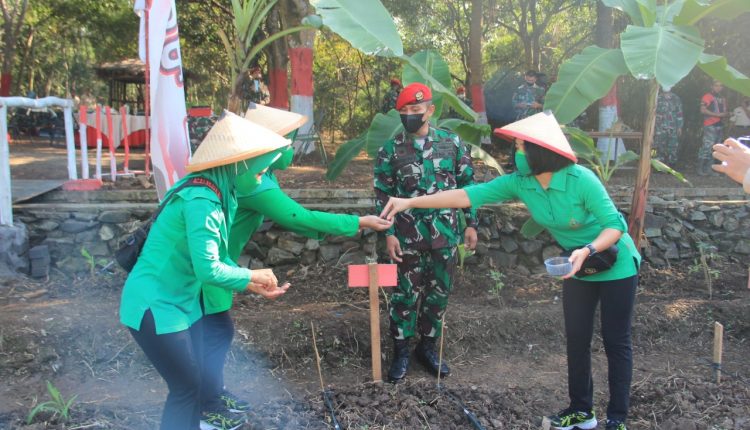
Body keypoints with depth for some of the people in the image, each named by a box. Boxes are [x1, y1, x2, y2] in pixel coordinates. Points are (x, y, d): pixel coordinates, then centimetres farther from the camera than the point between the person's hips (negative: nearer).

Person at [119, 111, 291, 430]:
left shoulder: (218, 194, 4)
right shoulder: (202, 200, -26)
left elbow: (218, 257, 10)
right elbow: (208, 269, -30)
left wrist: (254, 287, 1)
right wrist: (251, 276, -14)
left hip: (181, 302, 9)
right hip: (155, 306, -9)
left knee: (193, 384, 15)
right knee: (186, 388, 3)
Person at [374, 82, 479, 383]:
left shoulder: (452, 143, 2)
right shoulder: (391, 149, -2)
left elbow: (467, 184, 7)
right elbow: (382, 194, -1)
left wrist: (471, 223, 3)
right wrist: (388, 233, -8)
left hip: (445, 234, 2)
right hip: (408, 236, -2)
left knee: (439, 292, 11)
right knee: (406, 294, 4)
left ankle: (428, 346, 28)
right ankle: (401, 351, 19)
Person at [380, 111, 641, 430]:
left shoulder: (581, 180, -31)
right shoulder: (520, 183, -16)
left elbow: (616, 225, -24)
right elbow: (467, 195, -19)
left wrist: (587, 251, -43)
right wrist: (412, 202, -24)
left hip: (616, 266, -5)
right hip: (579, 267, 5)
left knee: (616, 342, 6)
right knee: (576, 339, 11)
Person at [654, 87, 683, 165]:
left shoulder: (676, 99, 7)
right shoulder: (657, 98, 5)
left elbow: (679, 113, 7)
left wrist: (680, 127, 2)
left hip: (673, 129, 1)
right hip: (660, 129, -1)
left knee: (673, 148, 0)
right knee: (660, 148, -1)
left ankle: (671, 165, 8)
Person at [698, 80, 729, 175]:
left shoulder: (722, 98, 20)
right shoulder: (707, 96, -3)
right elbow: (703, 110, -14)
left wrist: (726, 114, 4)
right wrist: (717, 114, -16)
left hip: (719, 125, 8)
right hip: (710, 126, -8)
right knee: (707, 146, -14)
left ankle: (709, 169, 13)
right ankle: (700, 169, -11)